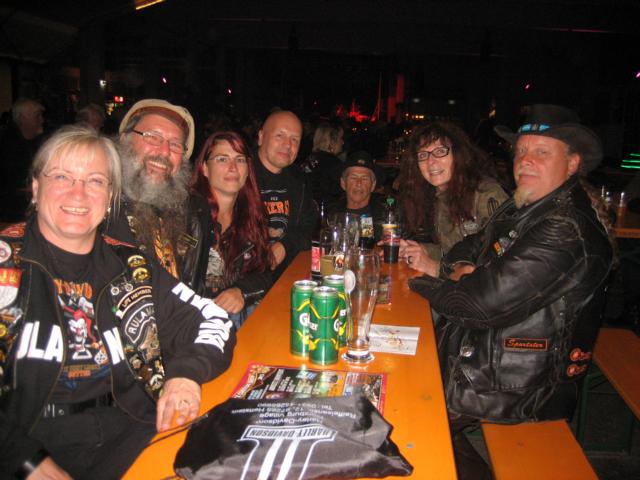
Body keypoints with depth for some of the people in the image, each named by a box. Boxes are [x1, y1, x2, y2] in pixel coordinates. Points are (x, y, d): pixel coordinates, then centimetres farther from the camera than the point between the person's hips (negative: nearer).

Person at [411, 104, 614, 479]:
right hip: (480, 349, 9)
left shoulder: (566, 230, -26)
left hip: (516, 389, -9)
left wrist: (422, 285, -13)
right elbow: (470, 247, 18)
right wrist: (461, 268, -7)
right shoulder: (525, 208, 7)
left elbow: (485, 303, -30)